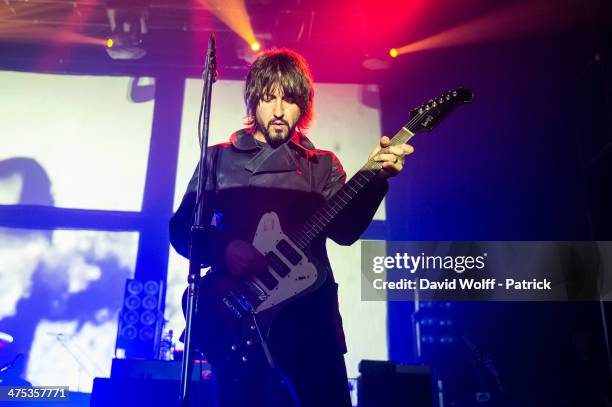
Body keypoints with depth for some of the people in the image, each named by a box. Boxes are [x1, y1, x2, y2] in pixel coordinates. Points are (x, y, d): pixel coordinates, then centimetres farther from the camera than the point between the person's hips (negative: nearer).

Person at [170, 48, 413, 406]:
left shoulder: (322, 165, 12)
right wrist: (224, 248, -16)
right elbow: (181, 228, 4)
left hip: (308, 306, 1)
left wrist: (376, 178, -22)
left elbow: (344, 229, -5)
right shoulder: (219, 158, 11)